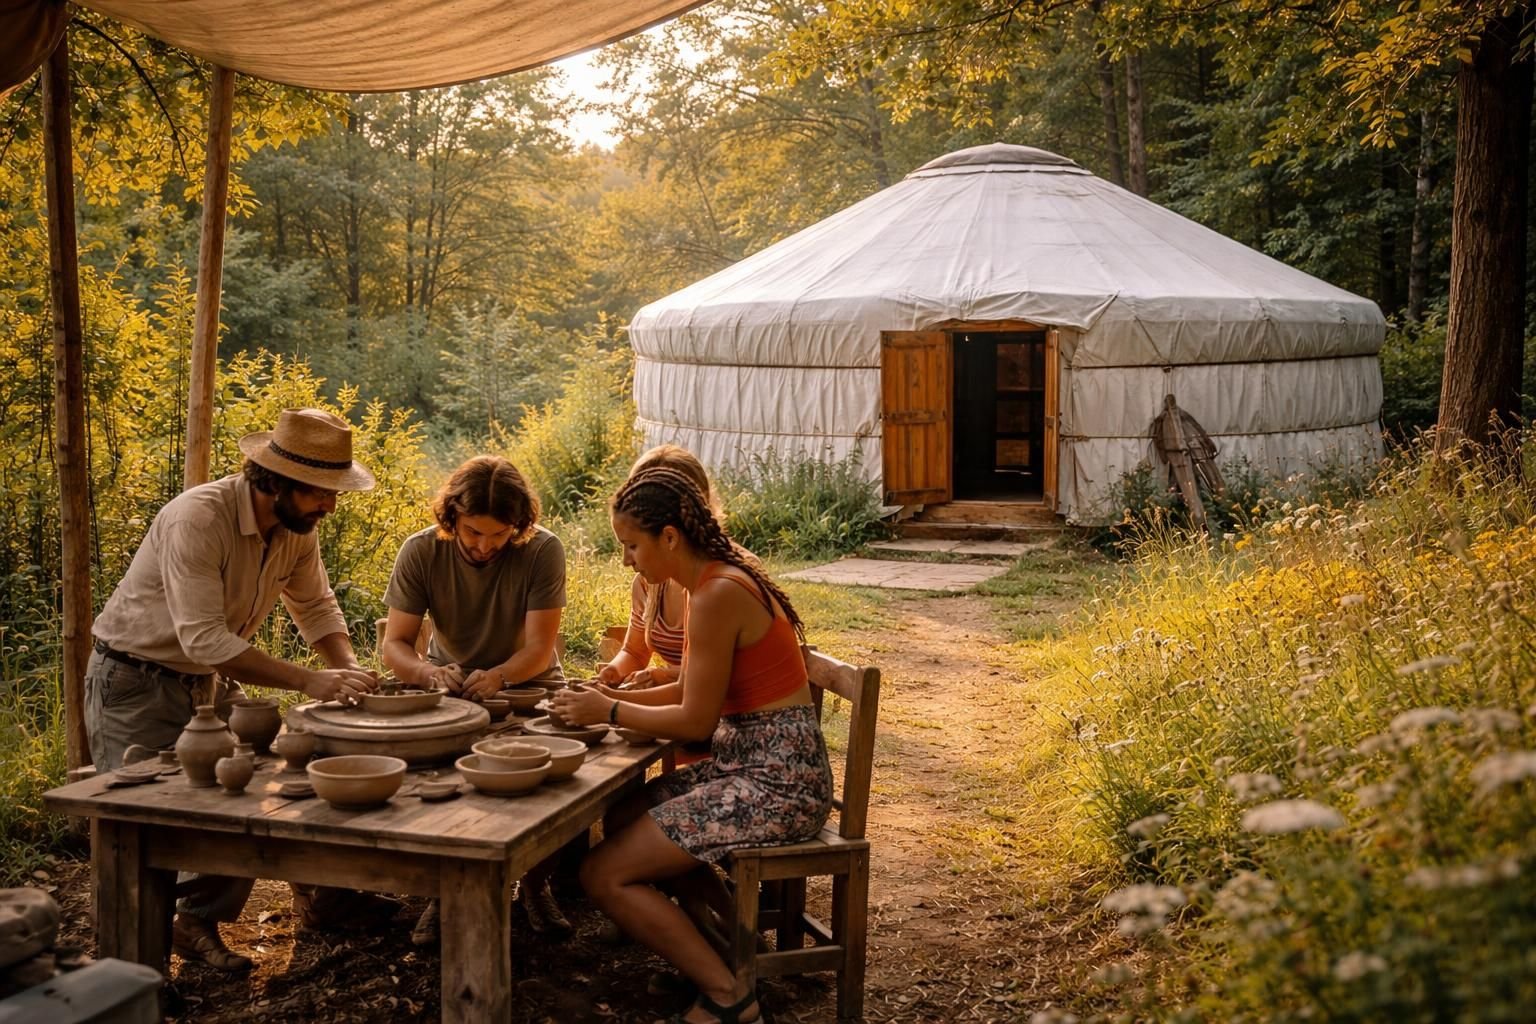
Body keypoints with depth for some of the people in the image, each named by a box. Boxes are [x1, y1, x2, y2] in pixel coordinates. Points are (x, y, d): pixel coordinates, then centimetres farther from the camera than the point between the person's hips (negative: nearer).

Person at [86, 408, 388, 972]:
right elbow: (203, 638, -36)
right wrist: (309, 680, -37)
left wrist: (348, 668, -13)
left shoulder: (298, 524, -7)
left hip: (207, 680, 7)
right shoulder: (198, 517, -31)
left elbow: (315, 604, 6)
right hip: (135, 682, -7)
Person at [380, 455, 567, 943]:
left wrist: (496, 677, -42)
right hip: (448, 684, 1)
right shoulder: (421, 551, -13)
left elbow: (540, 648, -21)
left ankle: (535, 882, -2)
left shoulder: (543, 551, -18)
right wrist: (431, 674, -36)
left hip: (526, 685, -1)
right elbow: (394, 644, -14)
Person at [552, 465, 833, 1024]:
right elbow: (699, 690, 18)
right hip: (754, 763, 10)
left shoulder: (716, 595, -20)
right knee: (618, 819, 20)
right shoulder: (719, 577, 9)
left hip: (777, 780, -10)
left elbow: (696, 720, -17)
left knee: (603, 874, -10)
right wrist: (618, 698, 9)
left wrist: (610, 712, -4)